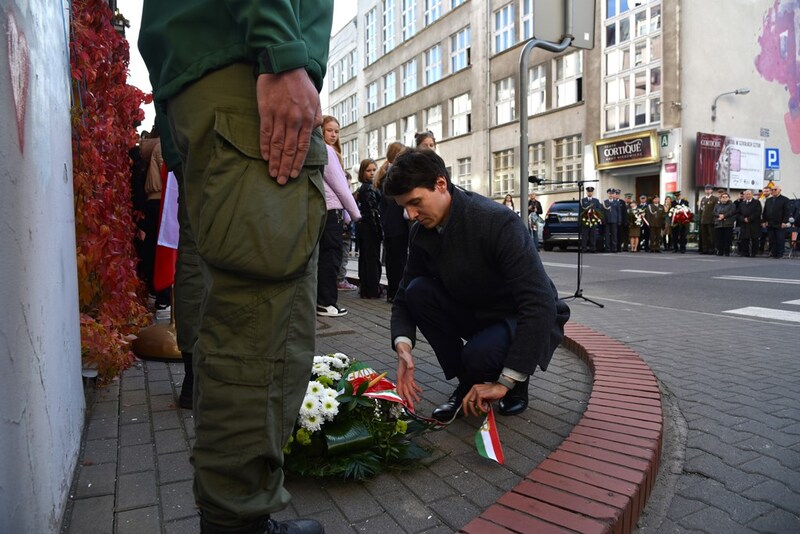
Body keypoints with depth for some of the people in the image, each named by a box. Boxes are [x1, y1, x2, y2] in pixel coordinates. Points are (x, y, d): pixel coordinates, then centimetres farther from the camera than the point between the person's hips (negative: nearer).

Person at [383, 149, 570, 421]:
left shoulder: (498, 222, -29)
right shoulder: (422, 232, -9)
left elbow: (541, 305, -34)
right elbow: (405, 296, -3)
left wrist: (505, 382, -33)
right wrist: (403, 347, -25)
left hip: (528, 319, -6)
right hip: (476, 313, 6)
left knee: (479, 355, -35)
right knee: (417, 291, -18)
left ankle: (517, 384, 3)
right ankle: (467, 383, -2)